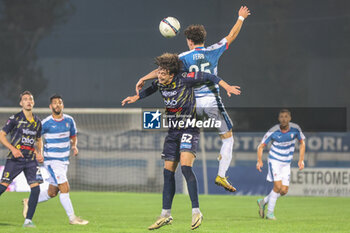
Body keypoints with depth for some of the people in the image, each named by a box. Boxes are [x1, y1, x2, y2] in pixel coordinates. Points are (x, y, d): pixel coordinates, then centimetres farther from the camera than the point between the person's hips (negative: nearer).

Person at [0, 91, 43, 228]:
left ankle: (28, 220, -2)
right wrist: (12, 148, -14)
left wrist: (39, 153, 10)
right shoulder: (15, 118, -1)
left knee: (36, 188, -9)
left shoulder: (37, 122, 13)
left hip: (31, 159, 4)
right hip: (15, 159, -4)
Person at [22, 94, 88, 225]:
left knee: (52, 192, 12)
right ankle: (72, 218, -7)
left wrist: (74, 146, -2)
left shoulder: (69, 120, 4)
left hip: (64, 160, 6)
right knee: (65, 188, -14)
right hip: (51, 160, -6)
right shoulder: (46, 123, -11)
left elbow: (73, 136, 18)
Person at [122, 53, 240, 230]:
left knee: (185, 167, -24)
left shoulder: (184, 79, -18)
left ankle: (196, 211, -22)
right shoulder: (159, 83, 0)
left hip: (189, 129, -7)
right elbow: (151, 89, 26)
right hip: (173, 131, 7)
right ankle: (166, 214, 13)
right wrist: (136, 97, 23)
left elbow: (208, 77, -9)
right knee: (168, 172, 5)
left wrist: (227, 87, -13)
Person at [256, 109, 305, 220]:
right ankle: (270, 213, -3)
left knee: (284, 191, -1)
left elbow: (302, 143, 8)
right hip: (274, 160, -4)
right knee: (278, 186, -18)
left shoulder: (295, 129, -8)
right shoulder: (273, 131, -15)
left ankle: (263, 202, 22)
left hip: (286, 164, 4)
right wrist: (259, 161, -21)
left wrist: (301, 160, -1)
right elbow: (261, 146, -6)